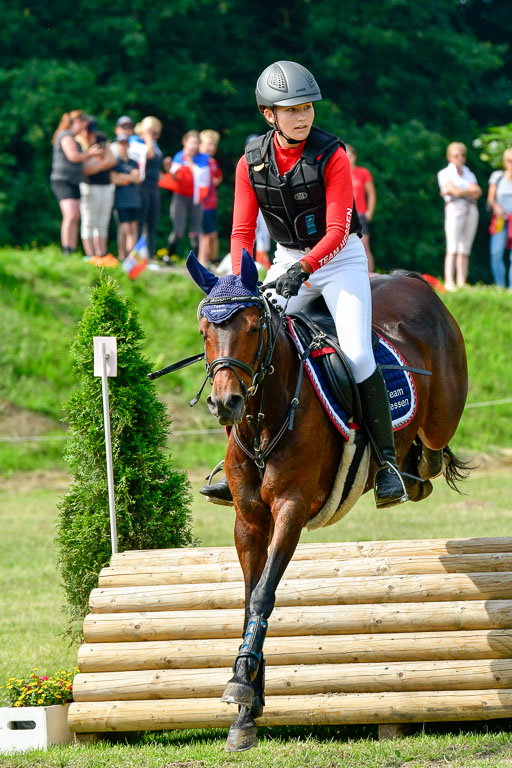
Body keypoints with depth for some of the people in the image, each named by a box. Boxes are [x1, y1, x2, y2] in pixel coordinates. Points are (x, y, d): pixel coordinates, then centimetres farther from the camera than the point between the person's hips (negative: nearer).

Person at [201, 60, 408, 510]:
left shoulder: (332, 156, -16)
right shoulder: (252, 162, -5)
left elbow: (337, 232, -19)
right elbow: (242, 232, -3)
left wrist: (303, 269, -34)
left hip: (339, 258, -4)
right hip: (288, 260, 4)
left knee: (357, 354, -22)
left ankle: (387, 460, -12)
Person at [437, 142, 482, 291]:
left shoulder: (469, 174, 22)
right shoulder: (445, 173, 9)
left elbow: (478, 193, 5)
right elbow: (453, 190, -7)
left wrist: (459, 191, -7)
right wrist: (470, 191, 2)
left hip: (471, 210, 5)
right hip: (454, 209, -5)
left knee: (465, 250, -1)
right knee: (452, 249, -15)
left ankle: (461, 283, -4)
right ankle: (449, 282, -22)